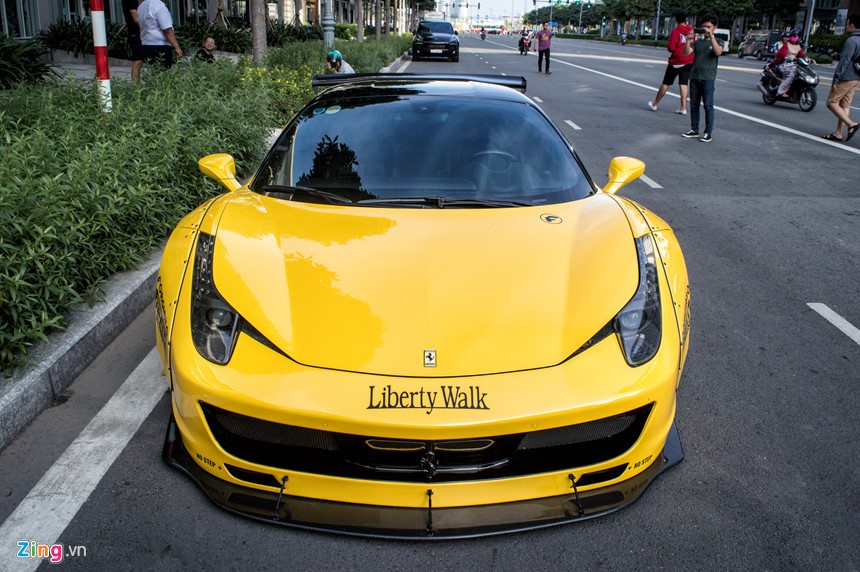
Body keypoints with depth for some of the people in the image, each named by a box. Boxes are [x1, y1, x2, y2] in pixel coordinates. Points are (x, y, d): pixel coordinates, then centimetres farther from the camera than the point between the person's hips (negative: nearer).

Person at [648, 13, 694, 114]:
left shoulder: (676, 31, -13)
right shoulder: (691, 31, 2)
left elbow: (671, 48, -18)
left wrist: (668, 47, 3)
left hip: (676, 62, -4)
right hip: (689, 61, 4)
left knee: (666, 83, 6)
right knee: (683, 84, 7)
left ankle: (655, 104, 17)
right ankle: (683, 108, 2)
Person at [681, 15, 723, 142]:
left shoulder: (717, 42, 4)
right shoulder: (698, 42, 13)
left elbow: (718, 52, -18)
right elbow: (686, 52, -1)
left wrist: (711, 36, -24)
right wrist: (689, 40, -16)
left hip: (708, 78, -4)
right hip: (694, 77, 4)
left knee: (708, 106, -5)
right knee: (694, 105, 8)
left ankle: (708, 133, -3)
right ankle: (694, 130, 17)